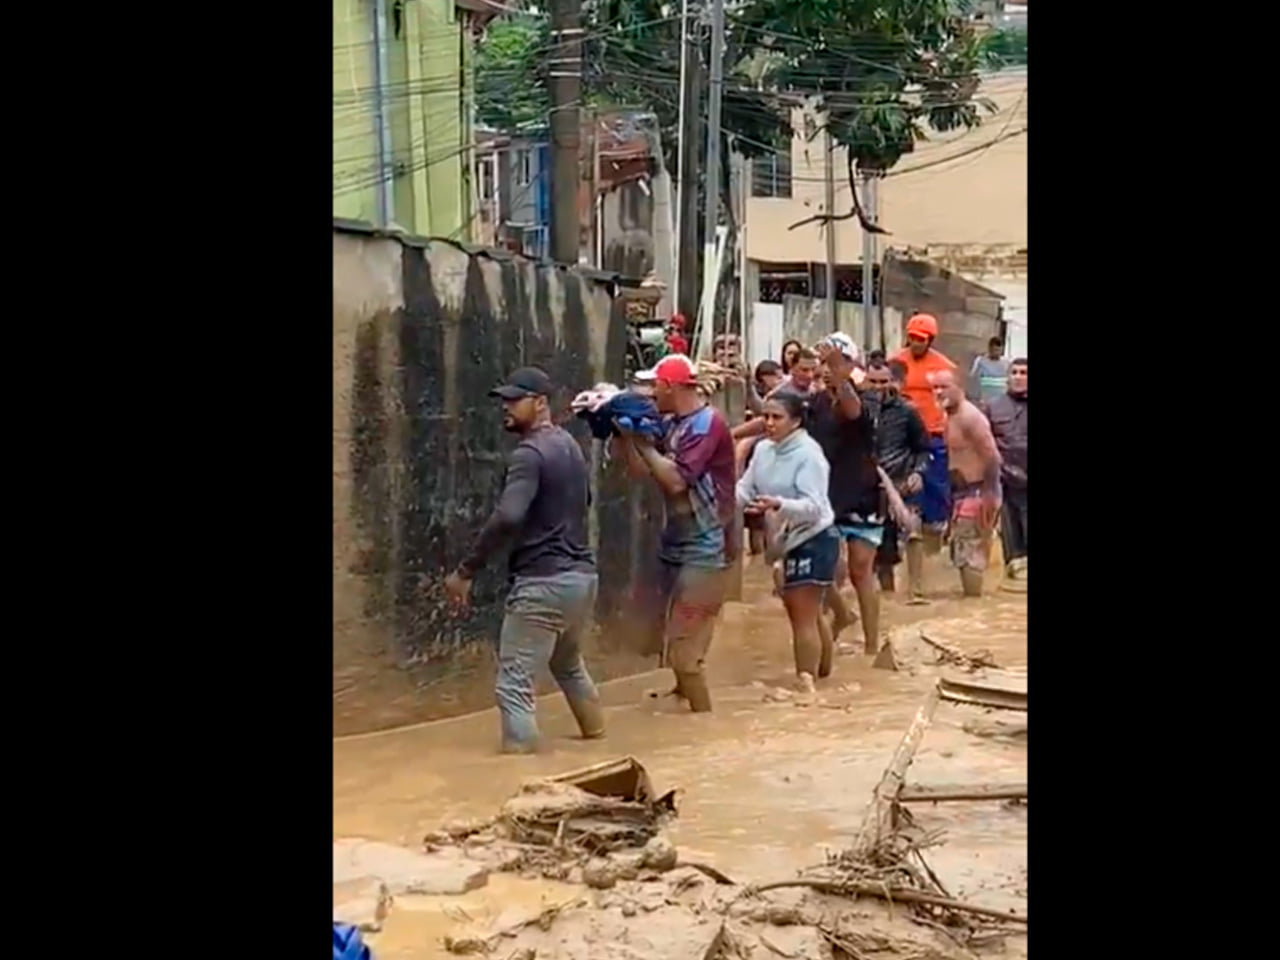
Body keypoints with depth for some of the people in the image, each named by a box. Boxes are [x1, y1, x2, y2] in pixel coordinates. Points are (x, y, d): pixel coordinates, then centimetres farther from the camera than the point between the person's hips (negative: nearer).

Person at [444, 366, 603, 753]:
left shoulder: (529, 454, -15)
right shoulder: (570, 445, 14)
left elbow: (506, 518, -28)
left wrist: (465, 570, -25)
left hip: (543, 583, -10)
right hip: (582, 576, 10)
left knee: (514, 684, -7)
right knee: (568, 664, 33)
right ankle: (595, 731, 49)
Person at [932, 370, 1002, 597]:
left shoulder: (969, 416, -17)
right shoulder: (952, 417, 12)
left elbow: (992, 456, -23)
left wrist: (990, 495, -25)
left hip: (977, 493, -10)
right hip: (962, 493, 10)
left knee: (968, 553, -7)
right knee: (962, 551, 14)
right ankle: (972, 598, 21)